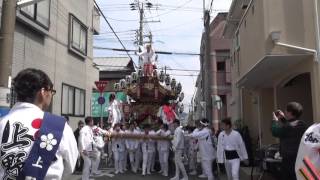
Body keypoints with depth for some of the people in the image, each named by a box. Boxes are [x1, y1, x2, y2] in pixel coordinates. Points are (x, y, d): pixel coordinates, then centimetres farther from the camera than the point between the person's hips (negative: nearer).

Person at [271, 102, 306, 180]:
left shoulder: (289, 126, -24)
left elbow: (275, 132, -12)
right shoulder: (302, 124, 5)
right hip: (299, 157, 9)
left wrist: (275, 120, 0)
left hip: (289, 159, -9)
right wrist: (283, 118, 18)